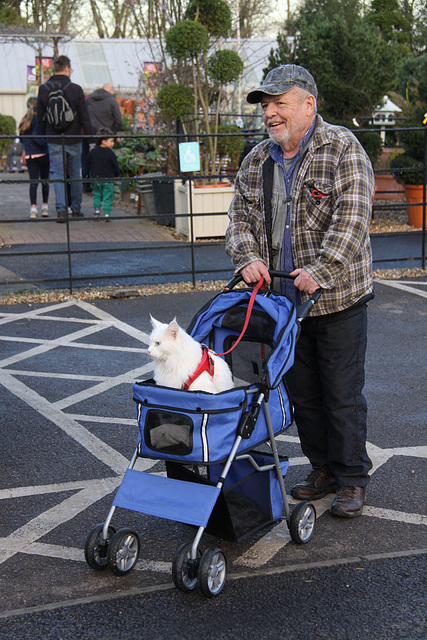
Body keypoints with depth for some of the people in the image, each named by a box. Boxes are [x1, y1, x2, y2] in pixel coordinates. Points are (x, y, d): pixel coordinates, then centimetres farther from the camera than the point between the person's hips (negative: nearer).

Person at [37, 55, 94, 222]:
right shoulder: (76, 89, -8)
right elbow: (85, 117, -7)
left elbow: (40, 117, 6)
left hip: (54, 141, 1)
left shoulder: (44, 89, -1)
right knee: (75, 175, 12)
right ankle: (76, 208, 20)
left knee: (57, 174, 2)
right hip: (74, 140, 0)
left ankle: (61, 209, -12)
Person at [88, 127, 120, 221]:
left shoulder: (93, 152, 5)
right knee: (107, 197, 1)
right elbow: (115, 166, -5)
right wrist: (117, 175, 11)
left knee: (97, 196, 17)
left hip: (96, 178, 4)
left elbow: (90, 165, 13)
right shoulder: (110, 153, -11)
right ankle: (106, 214, -1)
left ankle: (97, 210, 3)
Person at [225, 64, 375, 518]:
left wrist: (320, 271, -26)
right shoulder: (256, 161, 11)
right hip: (282, 298, 6)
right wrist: (247, 258, -8)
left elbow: (351, 218, -17)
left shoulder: (343, 149, -7)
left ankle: (352, 479, 15)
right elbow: (240, 217, 12)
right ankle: (322, 468, 29)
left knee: (342, 394, 1)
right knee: (302, 392, 13)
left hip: (337, 298, -5)